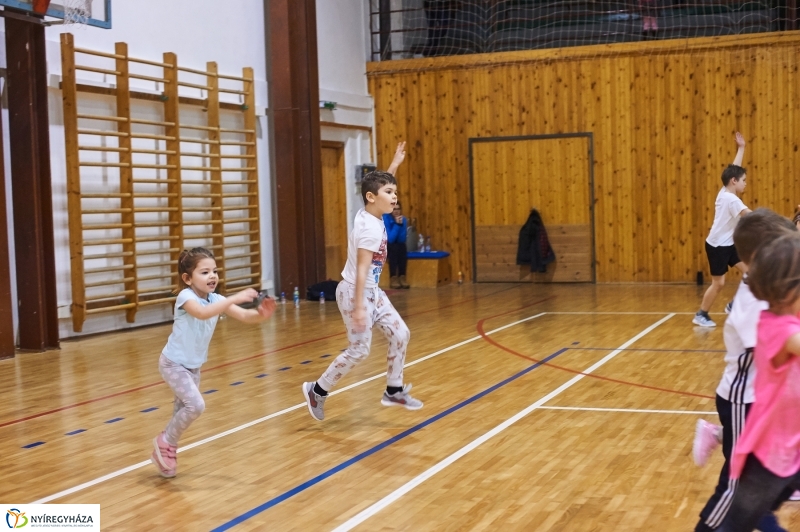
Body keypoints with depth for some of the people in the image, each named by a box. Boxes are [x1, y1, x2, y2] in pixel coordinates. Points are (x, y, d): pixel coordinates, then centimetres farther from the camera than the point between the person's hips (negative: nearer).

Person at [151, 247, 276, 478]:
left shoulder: (216, 300, -6)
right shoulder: (186, 297, -25)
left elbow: (244, 316, -14)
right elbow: (202, 313, -46)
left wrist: (261, 314, -36)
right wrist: (235, 299, -52)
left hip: (193, 365, 8)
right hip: (173, 363, -8)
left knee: (184, 409, 17)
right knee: (195, 405, -20)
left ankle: (167, 447, 34)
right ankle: (165, 443, 2)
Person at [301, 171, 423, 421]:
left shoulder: (370, 216, 2)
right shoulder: (370, 228, -24)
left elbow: (378, 182, 23)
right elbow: (361, 270, -25)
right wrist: (358, 307, -26)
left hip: (372, 291, 10)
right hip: (355, 292, -10)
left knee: (400, 334, 8)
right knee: (359, 350, -4)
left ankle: (394, 391, 21)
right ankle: (317, 390, 12)